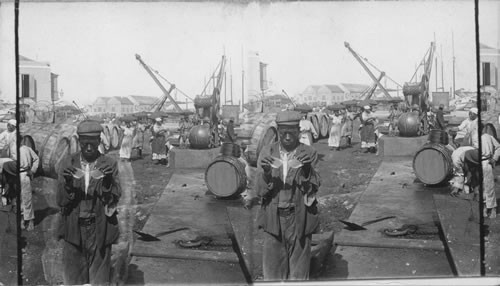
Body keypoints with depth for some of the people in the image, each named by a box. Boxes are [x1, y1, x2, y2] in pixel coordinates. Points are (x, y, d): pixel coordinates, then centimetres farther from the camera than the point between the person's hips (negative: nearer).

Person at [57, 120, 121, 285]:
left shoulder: (109, 165, -2)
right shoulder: (69, 163, 2)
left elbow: (114, 199, -6)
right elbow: (61, 201, -1)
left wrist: (108, 182, -25)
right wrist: (67, 184, -20)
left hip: (99, 230, -1)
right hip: (73, 229, 1)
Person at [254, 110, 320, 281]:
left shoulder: (309, 154, -3)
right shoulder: (267, 152, 1)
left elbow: (313, 189, -7)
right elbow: (259, 190, -1)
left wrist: (307, 169, -26)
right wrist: (266, 173, -21)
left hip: (299, 219, -1)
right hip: (273, 219, 1)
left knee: (298, 273, 7)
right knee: (272, 270, 6)